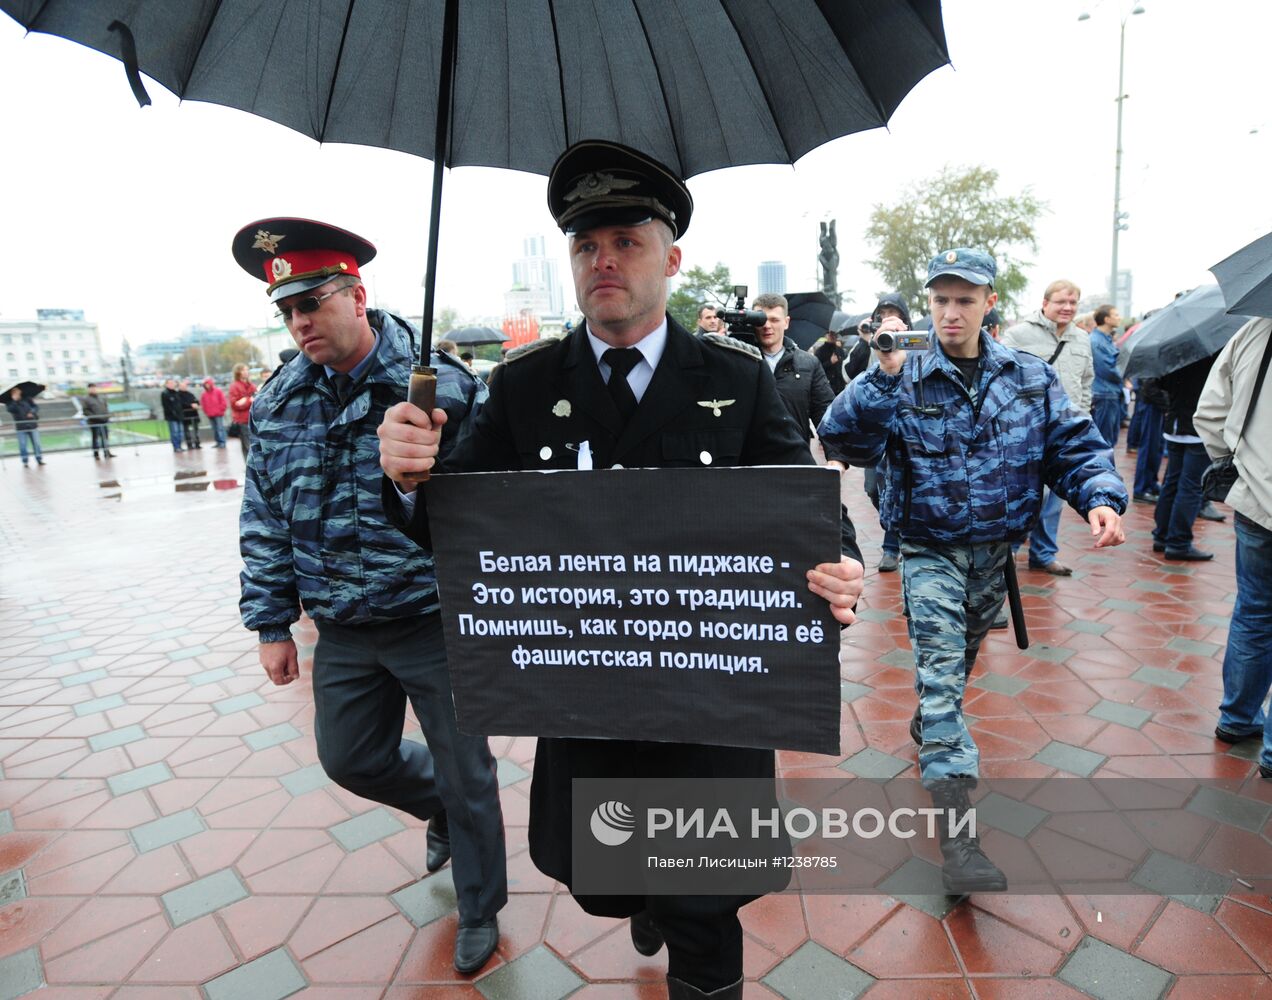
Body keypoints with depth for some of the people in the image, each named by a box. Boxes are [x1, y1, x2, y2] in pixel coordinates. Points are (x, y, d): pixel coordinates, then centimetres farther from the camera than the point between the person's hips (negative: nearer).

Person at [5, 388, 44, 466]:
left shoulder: (27, 399, 7)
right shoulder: (10, 402, 4)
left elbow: (36, 407, 0)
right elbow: (10, 409, -15)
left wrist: (32, 412, -19)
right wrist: (14, 400, -20)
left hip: (32, 424, 1)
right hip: (21, 427, -1)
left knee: (36, 443, 5)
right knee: (23, 445, -1)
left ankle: (39, 460, 13)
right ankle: (25, 462, 4)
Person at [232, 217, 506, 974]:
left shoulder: (442, 386, -16)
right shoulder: (279, 405, 1)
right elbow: (265, 522, 8)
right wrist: (273, 625, 8)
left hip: (437, 623, -5)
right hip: (343, 632, 5)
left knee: (464, 773, 9)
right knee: (352, 759, 19)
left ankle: (480, 911, 37)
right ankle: (443, 810, 51)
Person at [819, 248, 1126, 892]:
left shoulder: (1030, 377, -1)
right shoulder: (902, 377, -12)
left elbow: (1074, 446, 2)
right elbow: (843, 438, -24)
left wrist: (1100, 497, -16)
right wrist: (884, 377, -35)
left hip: (994, 552, 4)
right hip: (929, 552, -4)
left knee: (960, 659, 22)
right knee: (940, 669, -10)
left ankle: (930, 728, 52)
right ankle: (956, 832, -7)